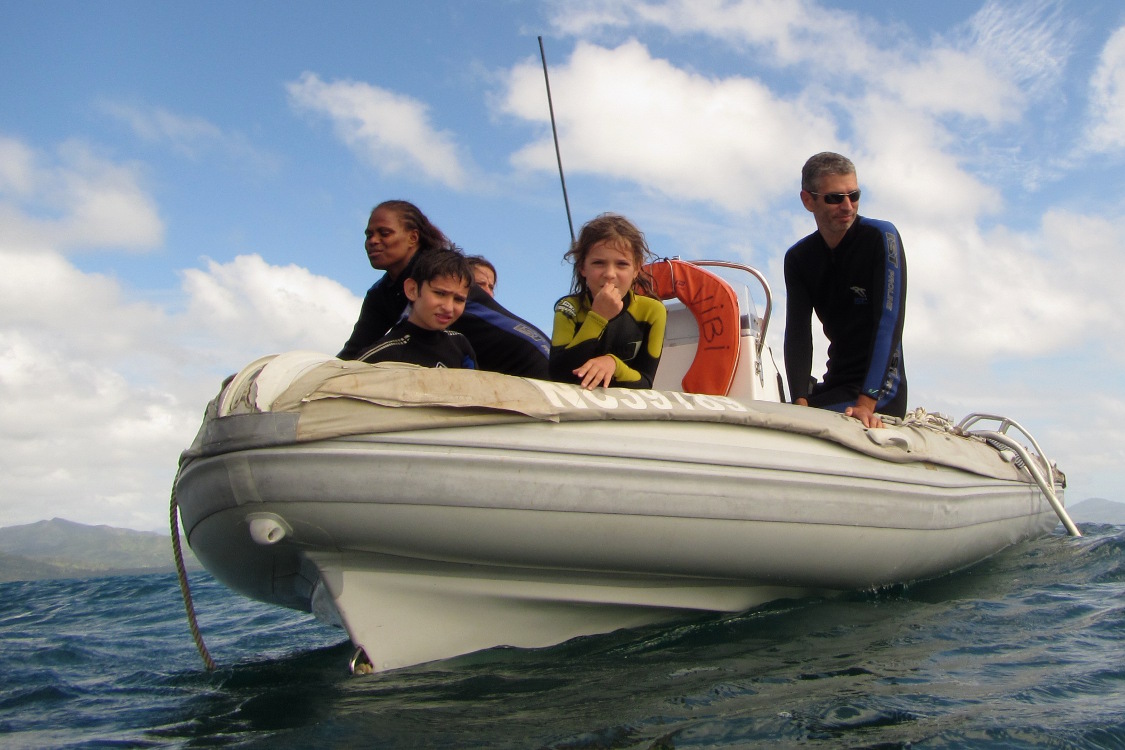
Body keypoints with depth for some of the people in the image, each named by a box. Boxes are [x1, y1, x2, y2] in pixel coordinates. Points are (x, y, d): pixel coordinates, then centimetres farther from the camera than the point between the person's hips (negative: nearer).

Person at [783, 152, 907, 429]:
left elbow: (889, 321, -20)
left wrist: (866, 403, -30)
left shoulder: (881, 237, -11)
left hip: (879, 389, -4)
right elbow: (797, 333, -6)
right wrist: (801, 402, -22)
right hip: (835, 384, 5)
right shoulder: (797, 259, 3)